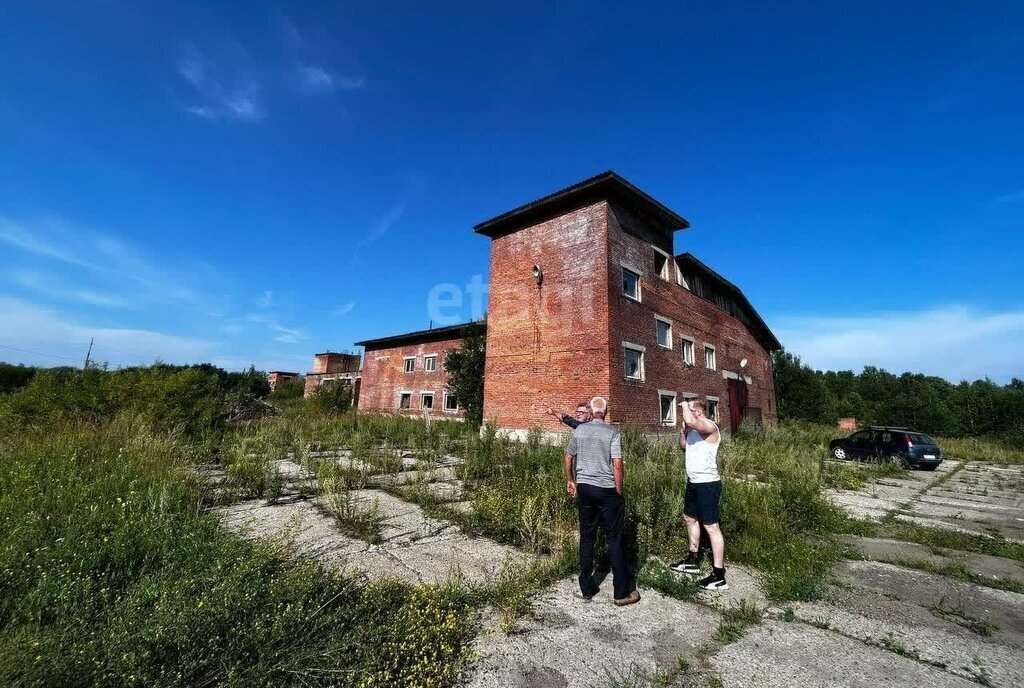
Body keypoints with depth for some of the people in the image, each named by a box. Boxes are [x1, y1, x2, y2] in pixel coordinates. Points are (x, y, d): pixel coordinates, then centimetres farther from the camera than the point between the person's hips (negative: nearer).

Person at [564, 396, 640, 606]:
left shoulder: (579, 429, 1)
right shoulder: (612, 433, -9)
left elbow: (568, 458, 6)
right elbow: (617, 465, -14)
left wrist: (570, 481, 19)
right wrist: (619, 492, -4)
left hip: (584, 487, 3)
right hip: (607, 489, -3)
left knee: (587, 538, 12)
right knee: (615, 540, 8)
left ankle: (586, 589, 22)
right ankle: (622, 593, 16)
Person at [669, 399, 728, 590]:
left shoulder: (709, 426, -19)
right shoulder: (693, 429, 10)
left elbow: (690, 420, -38)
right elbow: (683, 445, 20)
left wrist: (684, 405, -19)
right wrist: (683, 428, 6)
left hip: (707, 484, -10)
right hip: (693, 482, 10)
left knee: (711, 526, -5)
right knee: (689, 518, 20)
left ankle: (718, 576, 3)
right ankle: (693, 560, 36)